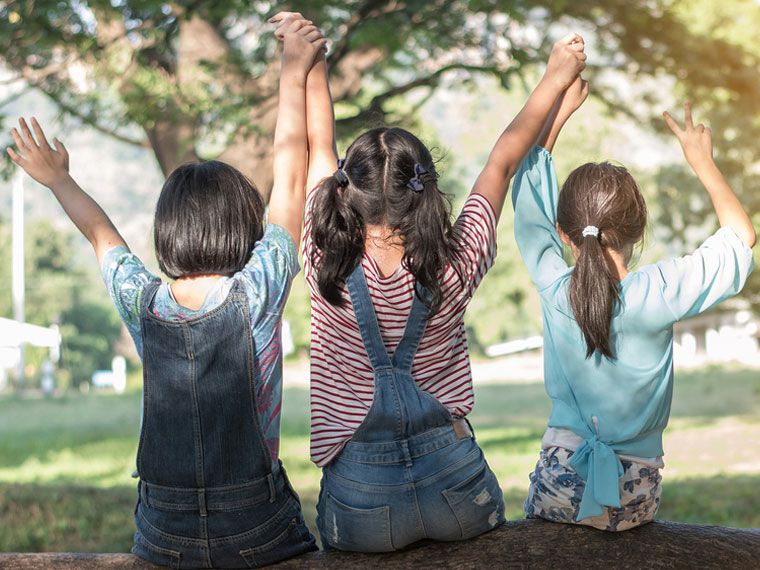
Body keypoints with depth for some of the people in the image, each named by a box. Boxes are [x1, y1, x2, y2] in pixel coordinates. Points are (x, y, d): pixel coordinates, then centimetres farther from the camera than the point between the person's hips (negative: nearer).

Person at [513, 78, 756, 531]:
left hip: (560, 482, 1)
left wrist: (558, 113, 16)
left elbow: (528, 191, 8)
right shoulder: (659, 294, -13)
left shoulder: (555, 289, -9)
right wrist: (703, 162, 13)